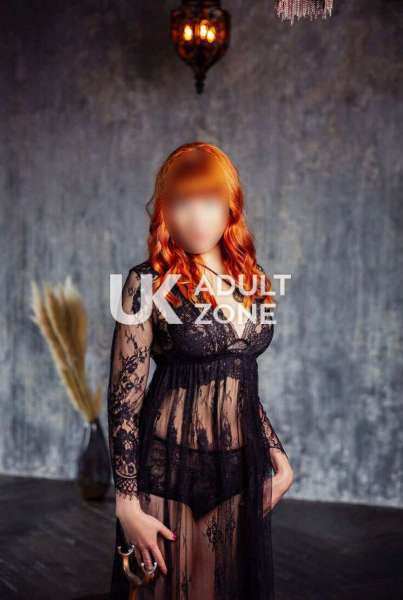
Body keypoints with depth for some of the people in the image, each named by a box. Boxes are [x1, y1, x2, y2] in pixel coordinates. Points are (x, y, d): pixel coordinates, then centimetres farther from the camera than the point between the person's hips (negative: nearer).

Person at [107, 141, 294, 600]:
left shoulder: (255, 280, 5)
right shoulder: (148, 282, -10)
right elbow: (124, 397, -11)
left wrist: (276, 451, 11)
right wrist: (128, 502, -13)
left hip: (243, 469, 5)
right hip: (171, 473, -4)